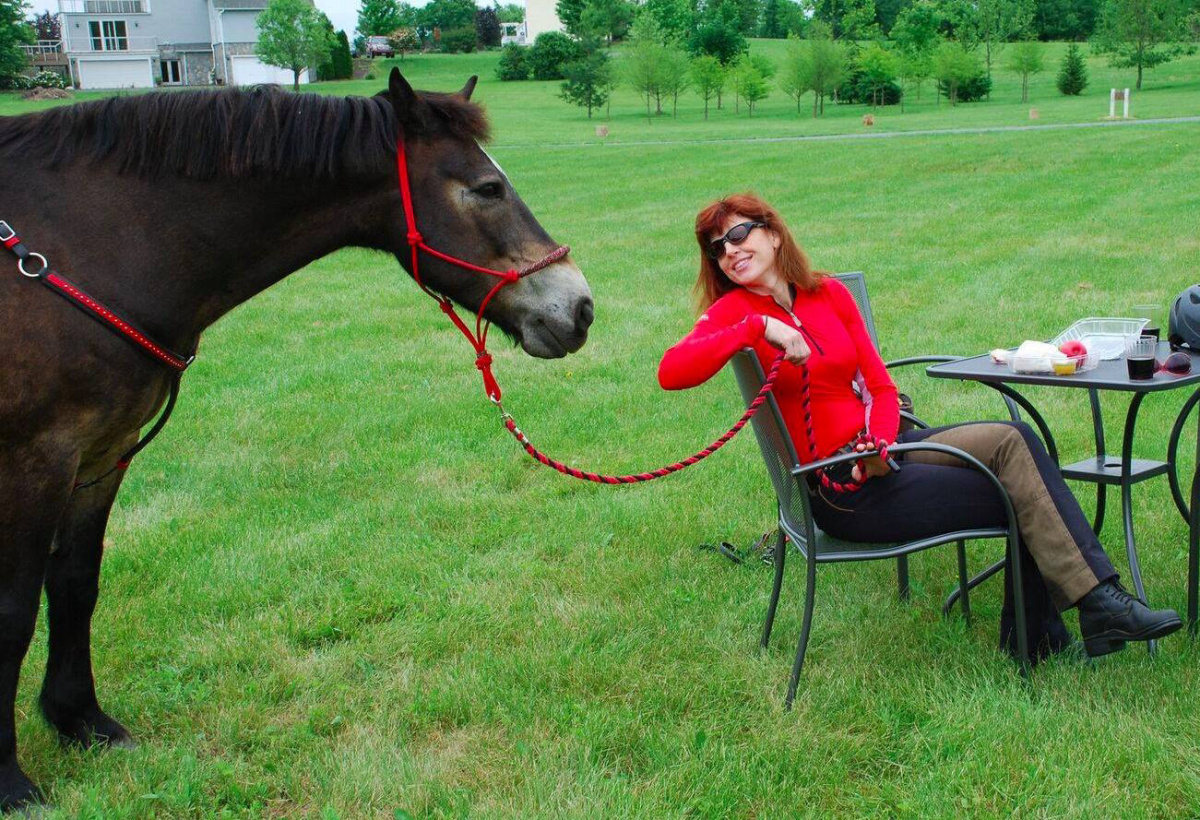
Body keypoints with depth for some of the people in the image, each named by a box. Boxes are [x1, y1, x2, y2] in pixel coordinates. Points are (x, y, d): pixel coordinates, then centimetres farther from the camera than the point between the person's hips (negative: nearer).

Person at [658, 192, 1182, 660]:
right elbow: (671, 372, -26)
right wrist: (759, 327, -31)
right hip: (839, 491, -6)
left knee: (1013, 440, -13)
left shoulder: (829, 294, 10)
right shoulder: (733, 312, -7)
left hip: (875, 451, 6)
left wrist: (880, 442, -13)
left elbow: (880, 385, 8)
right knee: (1022, 494, -12)